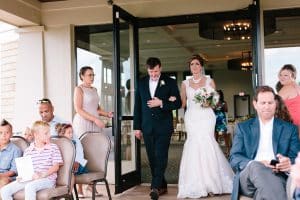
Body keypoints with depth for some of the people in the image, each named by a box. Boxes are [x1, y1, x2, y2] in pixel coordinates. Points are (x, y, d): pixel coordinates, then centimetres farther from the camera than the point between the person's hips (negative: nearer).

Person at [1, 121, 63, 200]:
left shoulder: (53, 147, 4)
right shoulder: (27, 151, 11)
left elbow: (56, 166, -2)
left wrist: (43, 175, -17)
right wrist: (21, 176, -10)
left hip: (47, 179, -4)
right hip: (29, 179, 4)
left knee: (29, 187, -37)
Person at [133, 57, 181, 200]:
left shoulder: (170, 82, 1)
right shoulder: (141, 83, 9)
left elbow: (178, 103, -1)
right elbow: (137, 106, 10)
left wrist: (161, 103, -15)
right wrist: (137, 127, 7)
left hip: (163, 126, -3)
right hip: (147, 127, 4)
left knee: (161, 156, -12)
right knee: (152, 158, 7)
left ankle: (155, 187, -13)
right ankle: (162, 186, 19)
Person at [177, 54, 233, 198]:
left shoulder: (209, 81, 7)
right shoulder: (185, 83, 12)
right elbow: (182, 103, 13)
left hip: (206, 117, -1)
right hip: (192, 118, 2)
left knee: (205, 143, -13)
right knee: (194, 145, -8)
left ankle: (210, 184, -2)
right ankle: (197, 185, 0)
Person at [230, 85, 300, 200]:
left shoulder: (289, 129, 19)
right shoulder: (243, 127, 17)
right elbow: (234, 158, 6)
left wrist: (289, 163, -17)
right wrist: (254, 164, -17)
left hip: (277, 176, -2)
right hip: (248, 178, 3)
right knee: (254, 166, -37)